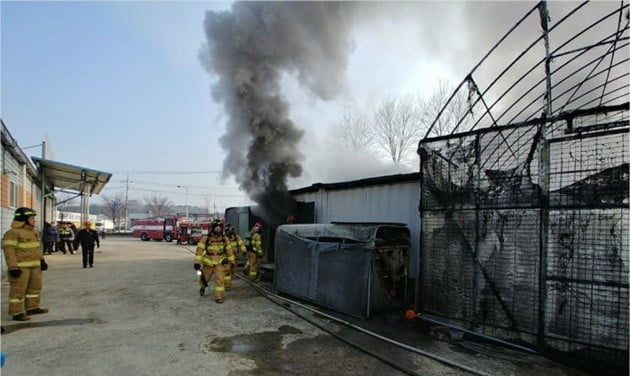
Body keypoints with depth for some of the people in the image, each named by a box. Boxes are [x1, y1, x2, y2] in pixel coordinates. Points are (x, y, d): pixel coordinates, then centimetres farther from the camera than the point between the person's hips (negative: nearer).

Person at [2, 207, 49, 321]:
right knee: (18, 289, -2)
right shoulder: (13, 233, -14)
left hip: (34, 265, 9)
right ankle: (16, 313, 6)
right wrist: (13, 267, -22)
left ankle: (32, 307, 28)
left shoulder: (32, 231, 13)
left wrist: (42, 260, 20)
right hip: (20, 267, -9)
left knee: (35, 286, 16)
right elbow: (9, 250, -18)